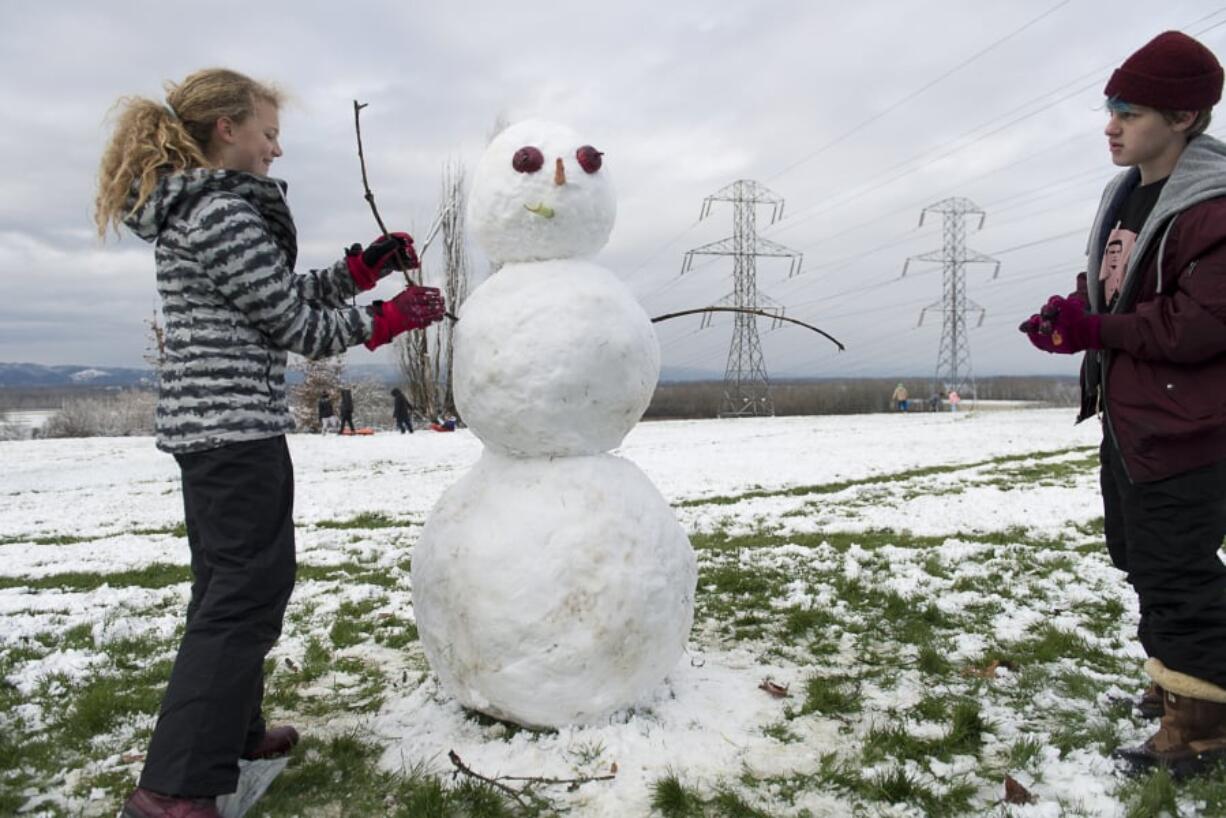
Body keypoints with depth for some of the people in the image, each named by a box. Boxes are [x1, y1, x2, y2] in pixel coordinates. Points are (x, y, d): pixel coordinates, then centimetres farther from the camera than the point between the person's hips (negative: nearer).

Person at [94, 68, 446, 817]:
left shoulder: (189, 208, 15)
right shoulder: (225, 213, -17)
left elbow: (287, 295, 16)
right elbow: (297, 328, -14)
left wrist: (365, 266, 11)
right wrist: (393, 316, -4)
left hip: (205, 426, 11)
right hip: (237, 427, -11)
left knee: (229, 585, 19)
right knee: (248, 592, -5)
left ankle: (227, 728, 35)